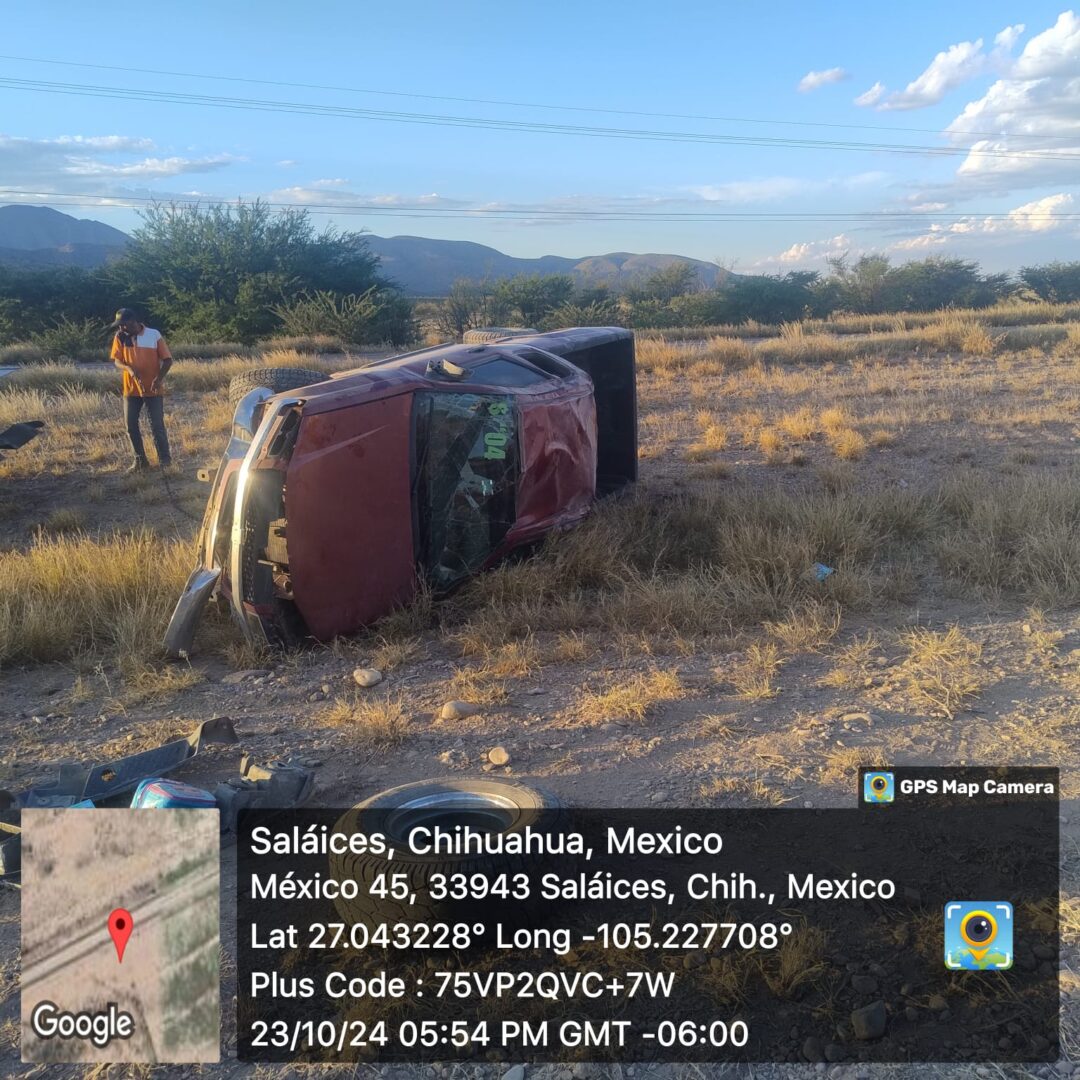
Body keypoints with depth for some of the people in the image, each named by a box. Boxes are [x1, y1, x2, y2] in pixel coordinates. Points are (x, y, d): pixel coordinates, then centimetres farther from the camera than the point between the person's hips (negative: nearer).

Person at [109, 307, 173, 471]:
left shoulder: (154, 335, -8)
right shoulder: (120, 337, 0)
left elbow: (167, 359, -6)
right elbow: (117, 361, 1)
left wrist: (159, 378, -21)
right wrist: (129, 368, -22)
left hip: (153, 389, -3)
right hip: (131, 389, 3)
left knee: (157, 425, -2)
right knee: (131, 426, 5)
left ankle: (164, 459, 10)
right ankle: (140, 460, 17)